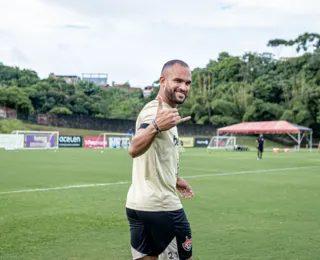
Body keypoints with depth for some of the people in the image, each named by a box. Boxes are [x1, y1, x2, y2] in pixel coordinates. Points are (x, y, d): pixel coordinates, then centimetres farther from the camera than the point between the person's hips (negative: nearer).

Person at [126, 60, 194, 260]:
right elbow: (135, 149, -37)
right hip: (161, 206, -9)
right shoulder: (156, 112, -18)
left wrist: (174, 178, 36)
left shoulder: (164, 114, 13)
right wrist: (156, 127, -55)